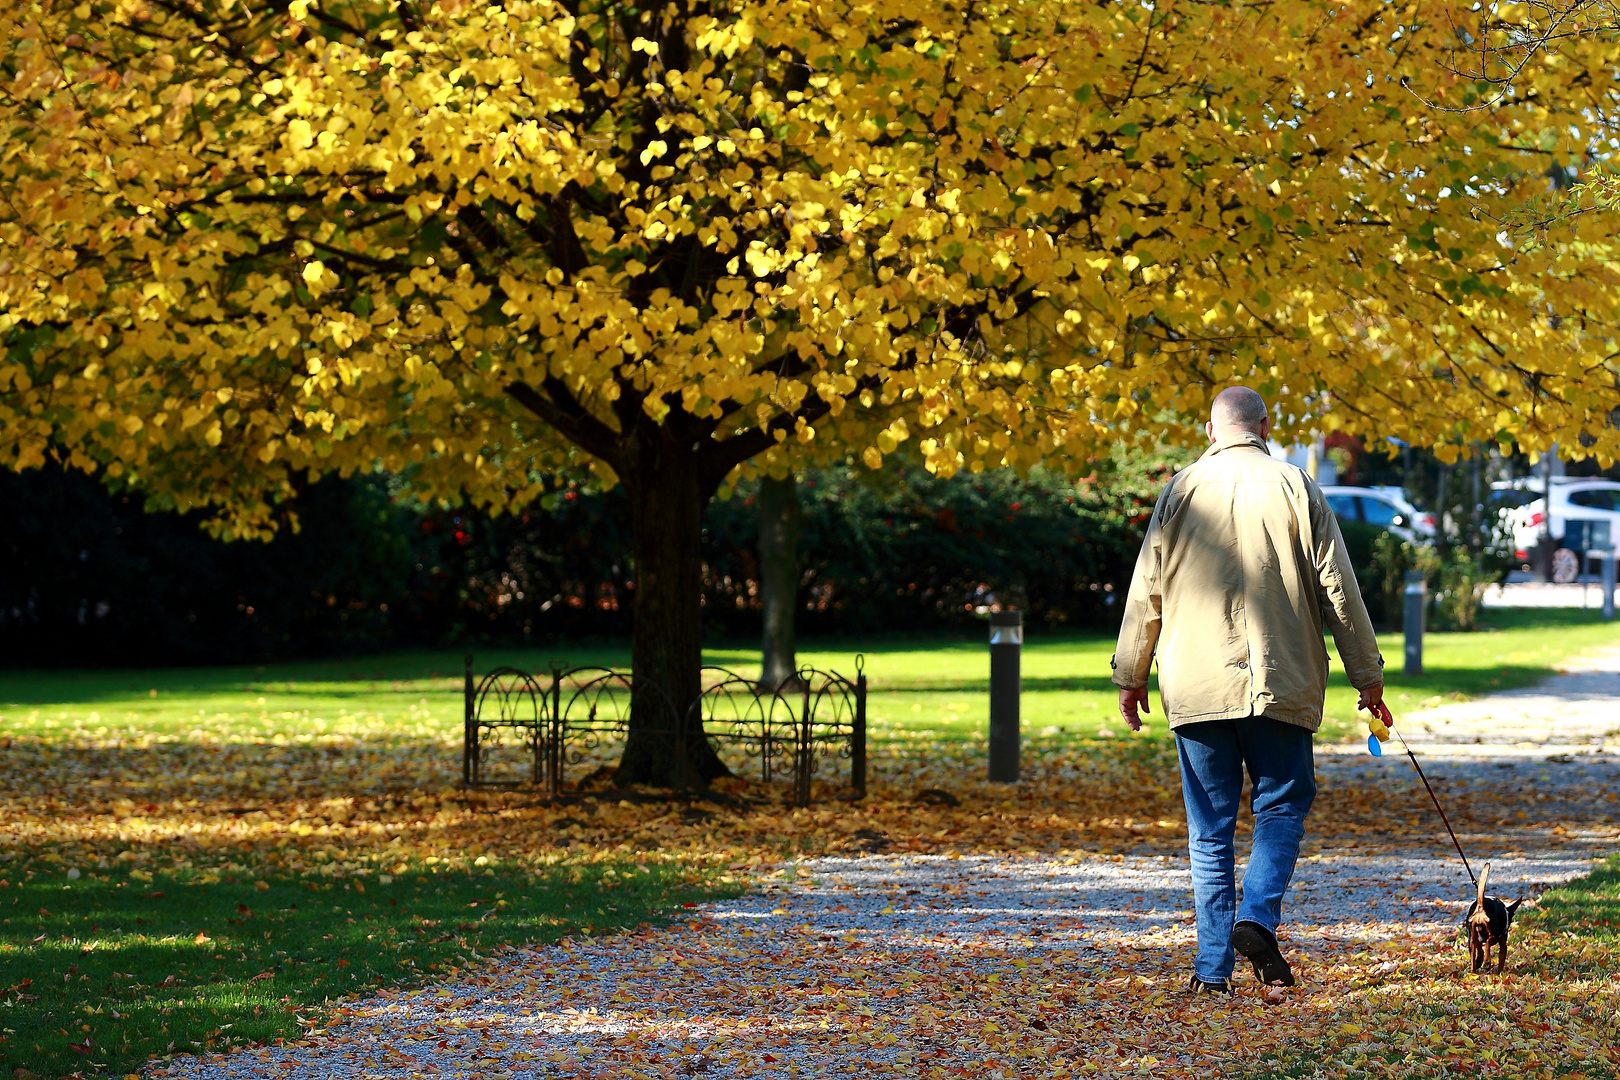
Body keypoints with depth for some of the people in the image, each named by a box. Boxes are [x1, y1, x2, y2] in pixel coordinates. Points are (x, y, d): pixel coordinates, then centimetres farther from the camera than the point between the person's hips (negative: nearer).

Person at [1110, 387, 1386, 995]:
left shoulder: (1180, 492, 5)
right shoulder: (1294, 488, 1)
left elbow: (1145, 592, 7)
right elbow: (1338, 589, 1)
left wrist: (1131, 675, 17)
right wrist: (1367, 674, 8)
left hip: (1195, 687, 1)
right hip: (1280, 683, -1)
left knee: (1210, 825, 6)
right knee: (1283, 803, 10)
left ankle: (1214, 967, 4)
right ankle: (1258, 917, -12)